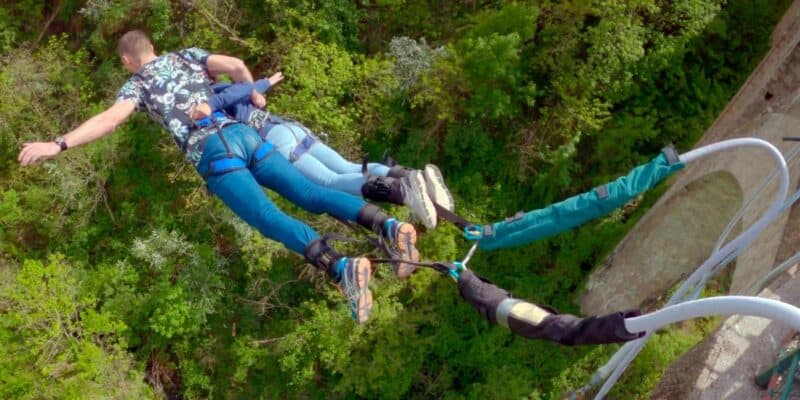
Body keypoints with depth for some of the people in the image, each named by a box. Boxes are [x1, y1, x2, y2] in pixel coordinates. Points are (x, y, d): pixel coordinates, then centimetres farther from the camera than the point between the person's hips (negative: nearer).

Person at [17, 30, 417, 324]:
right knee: (309, 193, -2)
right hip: (244, 134, 5)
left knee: (268, 218, -19)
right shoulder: (188, 55, 28)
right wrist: (254, 97, 31)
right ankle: (389, 226, -24)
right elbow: (236, 65, 13)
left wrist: (57, 144, -4)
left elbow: (112, 118, -3)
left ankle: (342, 267, -43)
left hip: (213, 151, -5)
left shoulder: (138, 84, 16)